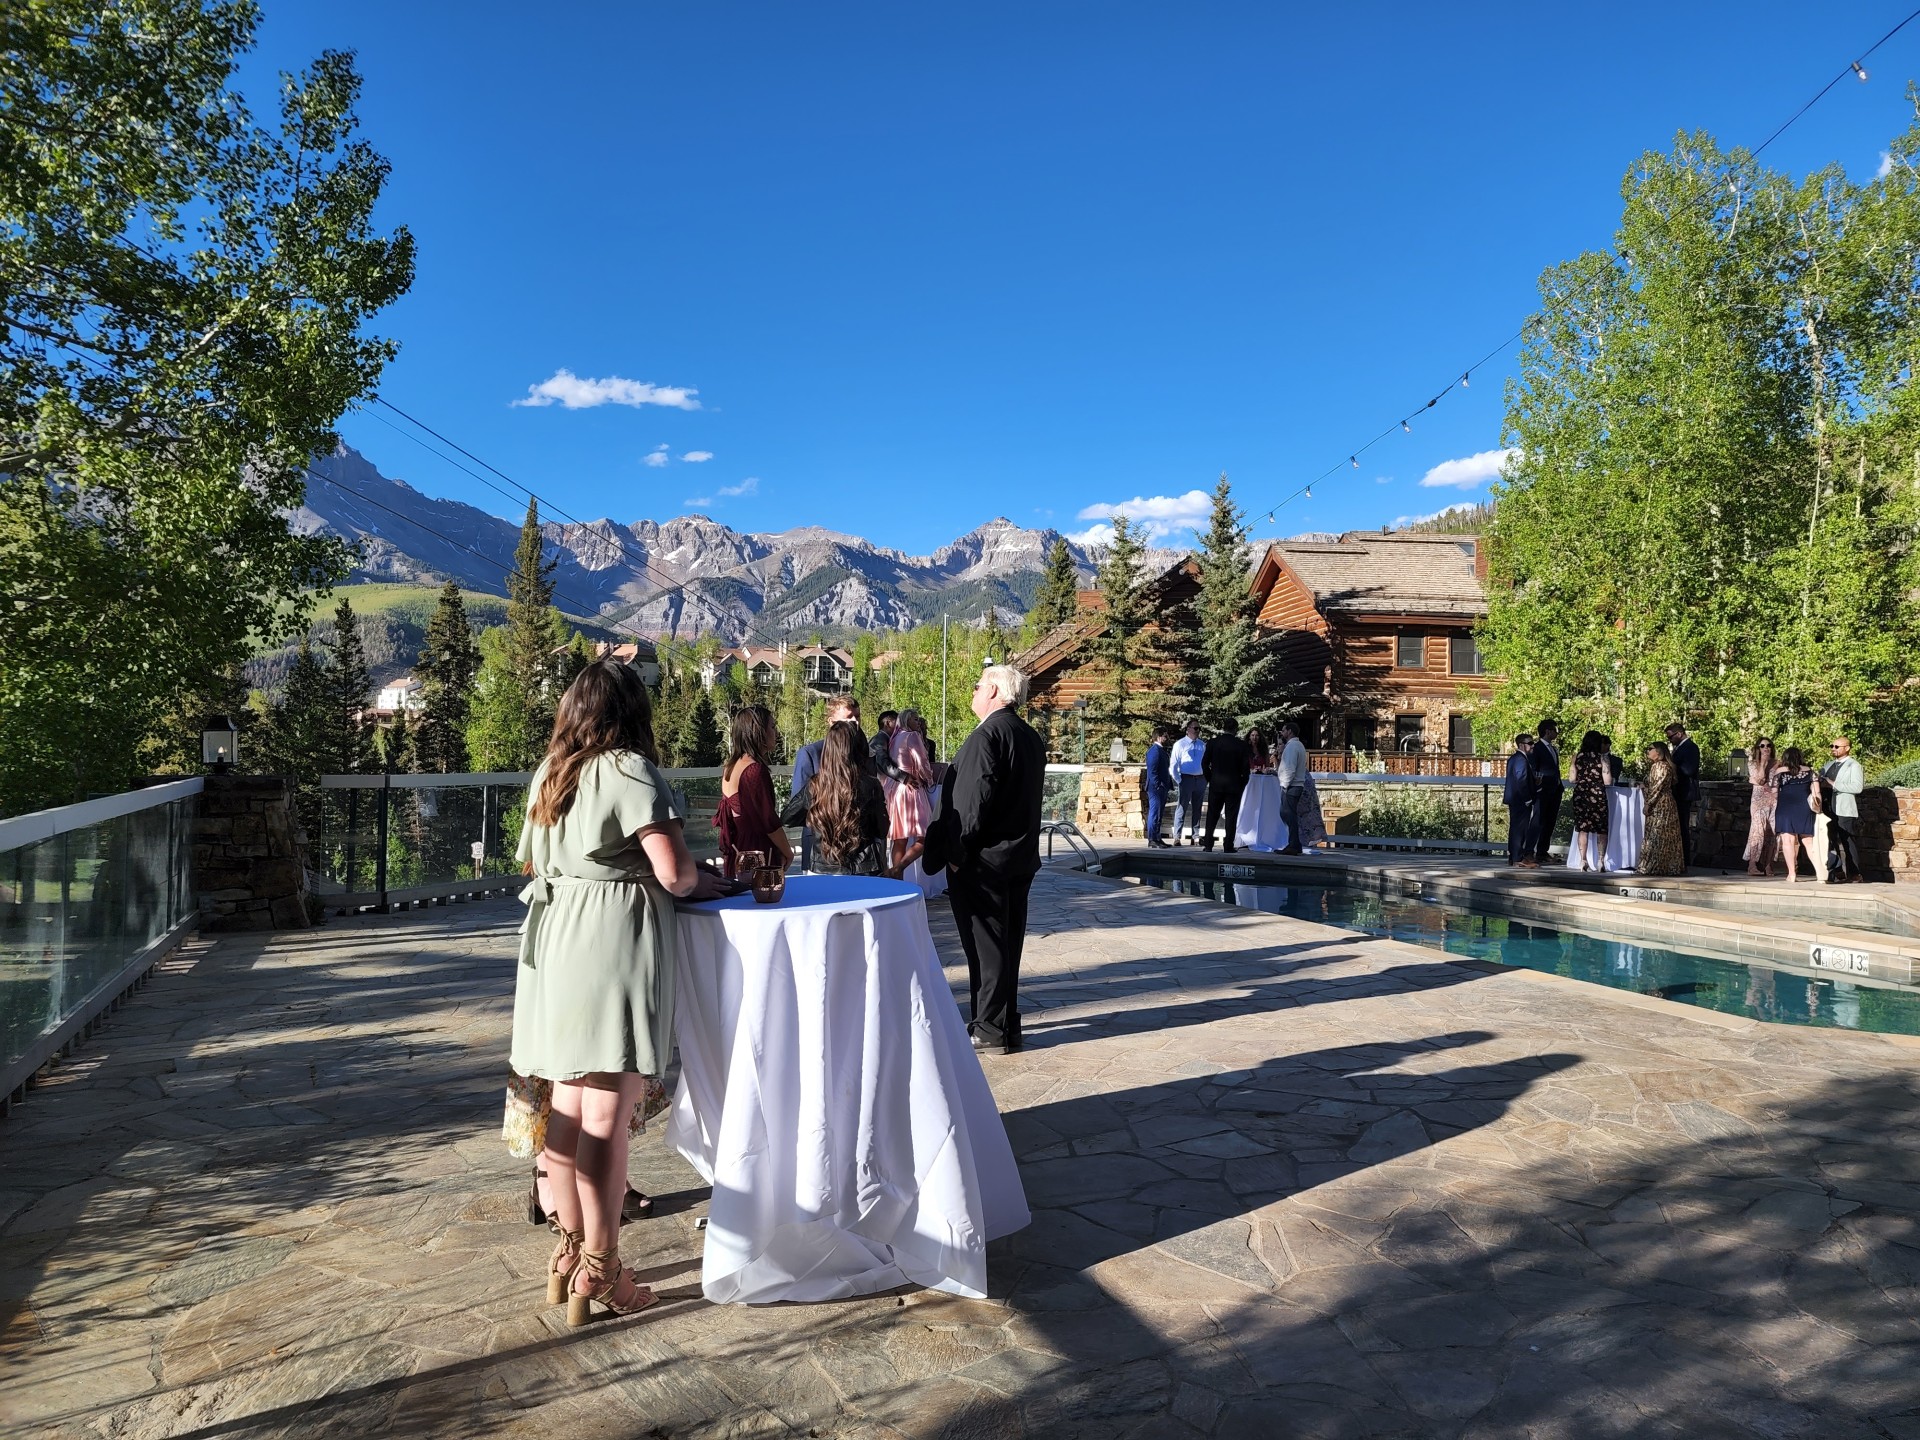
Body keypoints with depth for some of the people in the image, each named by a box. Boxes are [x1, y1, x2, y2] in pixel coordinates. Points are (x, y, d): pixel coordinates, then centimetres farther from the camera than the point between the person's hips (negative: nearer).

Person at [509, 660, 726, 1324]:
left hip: (554, 941, 8)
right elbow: (672, 870, -16)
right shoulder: (629, 770, -10)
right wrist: (698, 881, 4)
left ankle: (569, 1254, 24)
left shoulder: (548, 772, 13)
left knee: (567, 1104, 14)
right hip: (614, 940, -8)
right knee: (605, 1114, -3)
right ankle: (599, 1274, 5)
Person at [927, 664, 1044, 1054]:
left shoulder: (986, 736, -18)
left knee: (985, 946, 0)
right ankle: (1005, 1024, 24)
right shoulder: (1031, 738, 11)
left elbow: (972, 801, -22)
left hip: (983, 861, -9)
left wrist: (955, 852, -14)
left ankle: (991, 1030, 7)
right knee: (1007, 943, 15)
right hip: (1020, 858, 9)